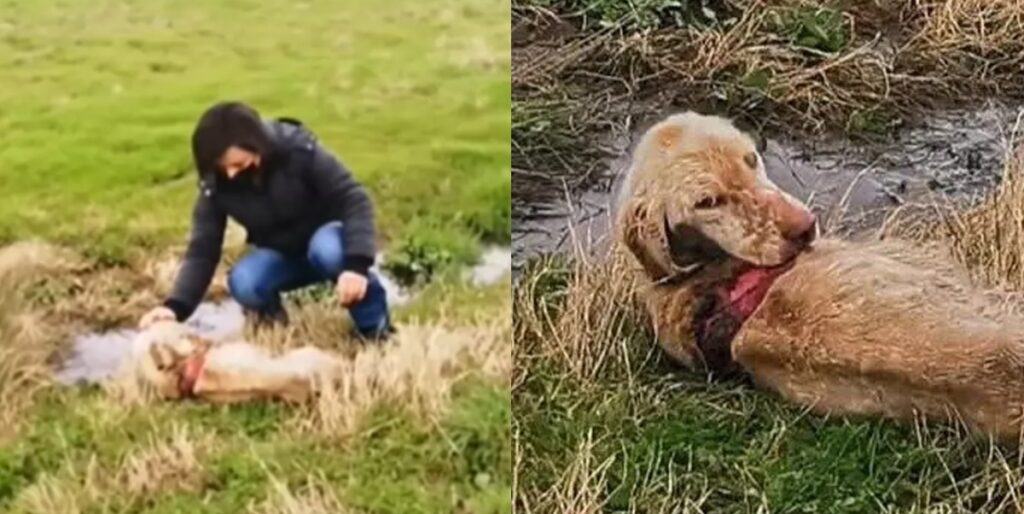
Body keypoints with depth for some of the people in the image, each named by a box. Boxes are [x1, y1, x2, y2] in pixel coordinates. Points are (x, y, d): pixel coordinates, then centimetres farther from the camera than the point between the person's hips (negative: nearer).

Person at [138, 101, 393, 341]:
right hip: (282, 254, 3)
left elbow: (354, 199, -27)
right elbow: (203, 250, -17)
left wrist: (356, 264, -41)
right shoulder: (216, 184, -18)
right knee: (243, 283, -30)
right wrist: (176, 305, -33)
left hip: (326, 236, -3)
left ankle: (375, 326, -16)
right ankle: (270, 316, 6)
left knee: (328, 251, -40)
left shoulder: (300, 152, -28)